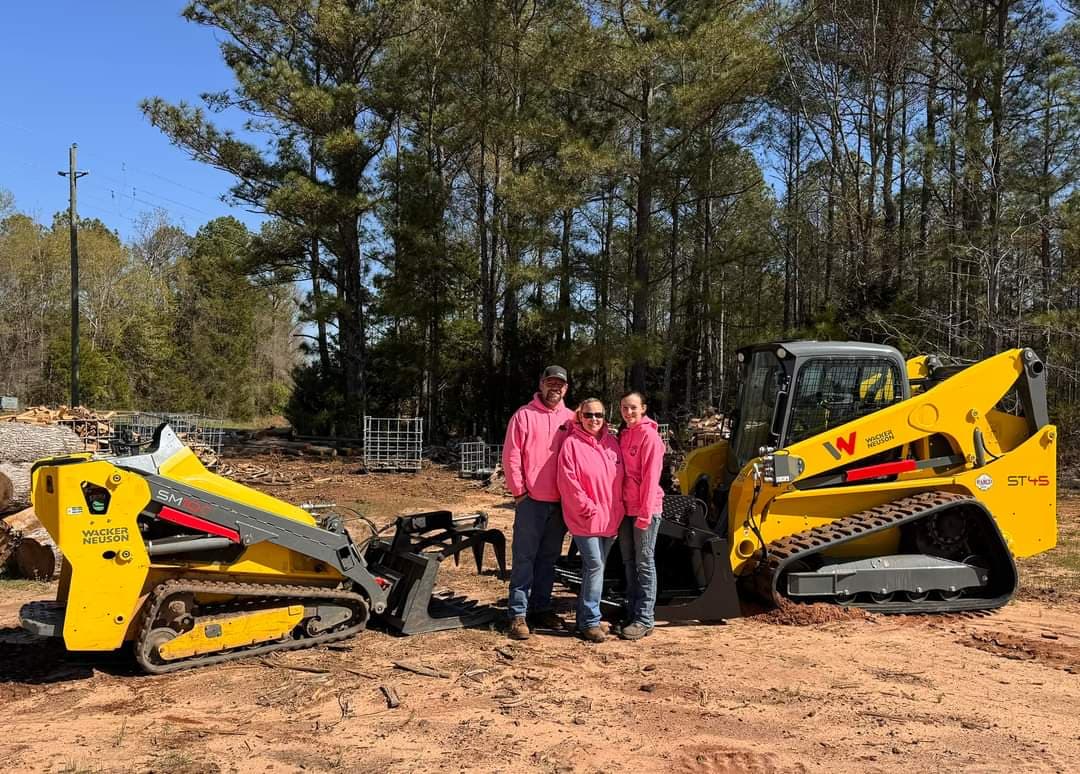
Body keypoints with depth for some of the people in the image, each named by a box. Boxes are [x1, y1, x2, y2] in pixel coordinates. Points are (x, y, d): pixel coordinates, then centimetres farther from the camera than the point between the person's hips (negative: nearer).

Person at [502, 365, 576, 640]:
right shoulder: (524, 415, -3)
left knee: (549, 558, 13)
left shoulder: (571, 419, 10)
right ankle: (518, 614, 1)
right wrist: (519, 490, -8)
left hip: (560, 502, 4)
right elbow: (511, 456, -6)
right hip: (531, 500, -4)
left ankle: (541, 608, 23)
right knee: (524, 557, -2)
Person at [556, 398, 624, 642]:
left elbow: (619, 479, 13)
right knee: (595, 565, -10)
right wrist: (588, 508, -15)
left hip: (610, 518, 6)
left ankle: (586, 617, 24)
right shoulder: (572, 444, -8)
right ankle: (590, 621, 0)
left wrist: (617, 510, 5)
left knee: (594, 567, 13)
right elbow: (568, 482, -13)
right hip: (585, 519, -6)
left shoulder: (612, 442, 9)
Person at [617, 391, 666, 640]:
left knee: (644, 563, -1)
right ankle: (632, 614, 22)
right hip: (625, 508, 7)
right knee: (629, 562, 13)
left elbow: (651, 477, -15)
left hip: (645, 509, -7)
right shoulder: (623, 435, 12)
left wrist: (645, 512, -18)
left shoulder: (649, 435, -11)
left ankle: (644, 620, 5)